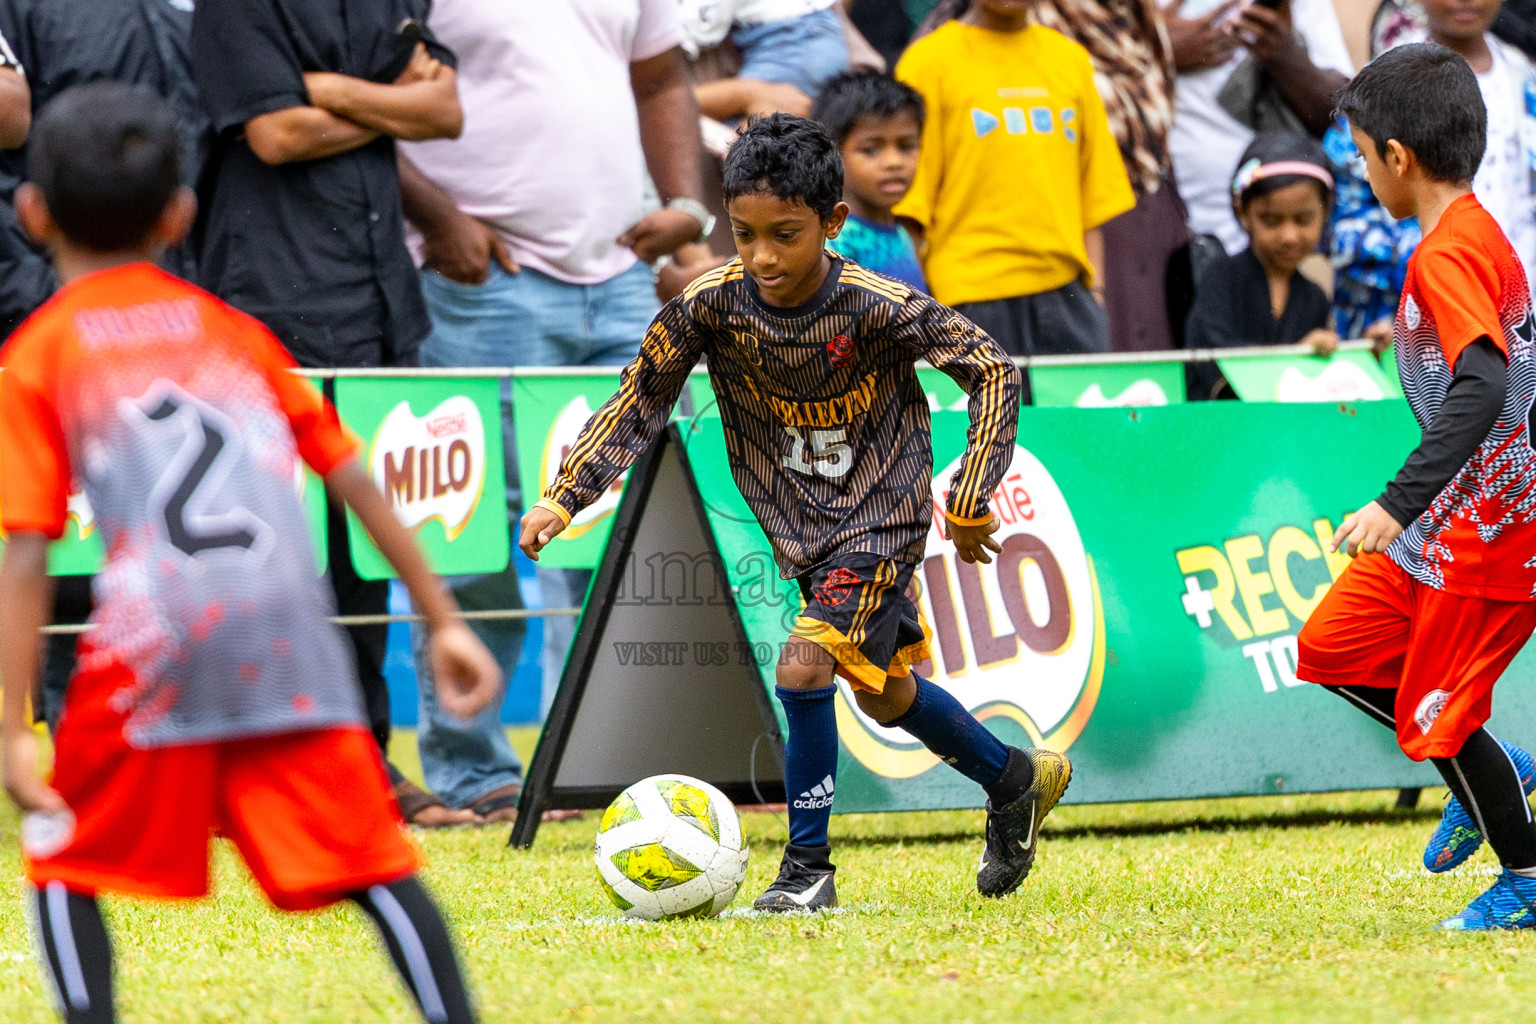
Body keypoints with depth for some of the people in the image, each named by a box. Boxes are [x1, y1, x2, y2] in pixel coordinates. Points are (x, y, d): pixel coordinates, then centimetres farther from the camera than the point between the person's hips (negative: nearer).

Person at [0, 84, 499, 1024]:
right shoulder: (232, 329, 23)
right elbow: (355, 480, 18)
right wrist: (444, 619, 23)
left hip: (156, 632, -3)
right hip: (291, 629, 3)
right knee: (370, 856, 9)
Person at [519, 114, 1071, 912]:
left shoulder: (877, 307, -26)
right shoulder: (712, 305, -16)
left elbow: (993, 372, -17)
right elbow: (639, 400, -5)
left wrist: (970, 500, -16)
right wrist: (561, 497, -15)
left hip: (880, 518, -5)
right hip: (803, 529, 6)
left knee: (803, 667, -21)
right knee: (883, 693, 19)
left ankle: (808, 867, -7)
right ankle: (1016, 780, 44)